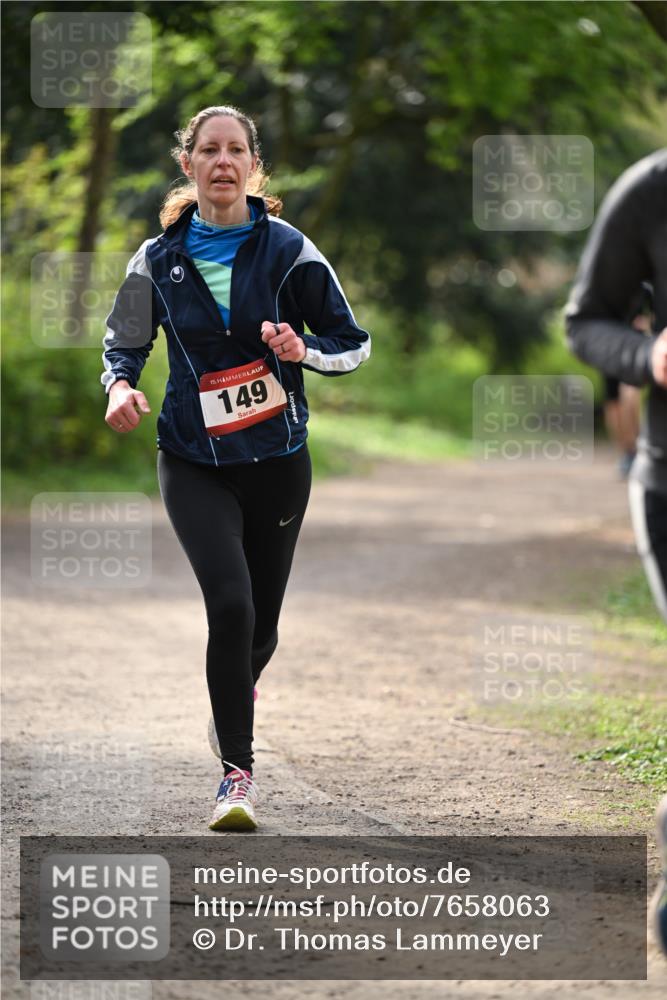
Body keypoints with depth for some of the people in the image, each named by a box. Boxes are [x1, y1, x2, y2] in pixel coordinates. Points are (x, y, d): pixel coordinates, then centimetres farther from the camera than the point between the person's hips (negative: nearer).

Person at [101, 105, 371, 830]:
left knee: (260, 626, 9)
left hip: (277, 459, 1)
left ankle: (236, 692, 47)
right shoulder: (158, 260, 1)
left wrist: (305, 352, -20)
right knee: (230, 603, -20)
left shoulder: (287, 249, -4)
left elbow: (353, 343, 1)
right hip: (193, 462, -1)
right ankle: (237, 772, -9)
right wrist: (119, 386, -9)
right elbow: (124, 342, 13)